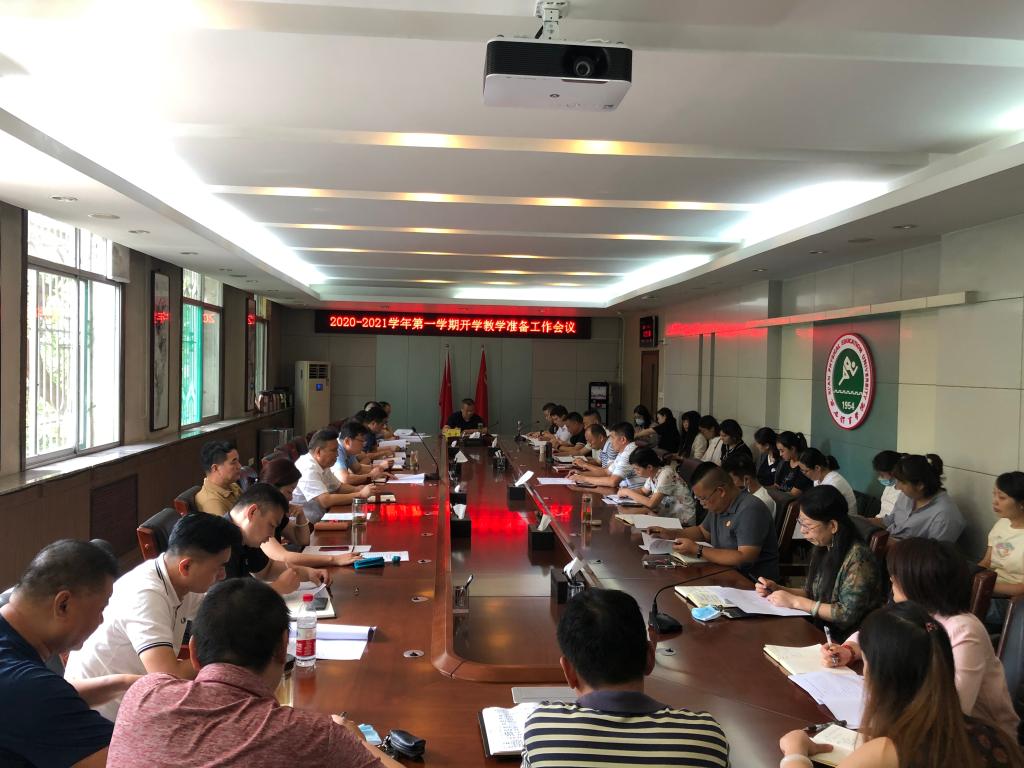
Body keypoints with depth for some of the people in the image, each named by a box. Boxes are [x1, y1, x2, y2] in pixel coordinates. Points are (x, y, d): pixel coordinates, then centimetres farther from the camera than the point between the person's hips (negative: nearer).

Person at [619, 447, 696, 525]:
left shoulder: (666, 475, -23)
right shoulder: (652, 473, 0)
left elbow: (651, 503, -27)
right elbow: (643, 491, 16)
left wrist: (629, 492, -17)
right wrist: (626, 492, -3)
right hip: (667, 514, 7)